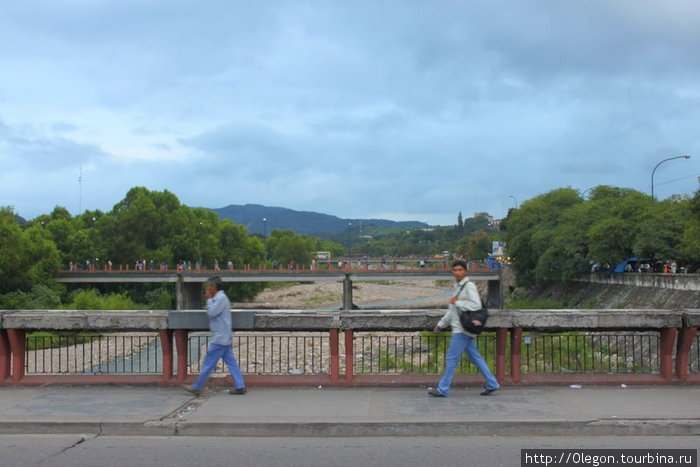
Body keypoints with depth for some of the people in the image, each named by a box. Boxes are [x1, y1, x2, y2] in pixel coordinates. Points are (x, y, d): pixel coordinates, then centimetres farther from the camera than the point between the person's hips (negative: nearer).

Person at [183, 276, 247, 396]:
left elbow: (211, 313, -18)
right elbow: (211, 313, 21)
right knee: (231, 362, 7)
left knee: (208, 363, -3)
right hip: (224, 338, 10)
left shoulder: (221, 298, -14)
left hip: (219, 338, -10)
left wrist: (209, 299, -10)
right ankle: (240, 387, 5)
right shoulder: (219, 298, 17)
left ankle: (197, 388, 4)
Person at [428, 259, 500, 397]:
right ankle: (492, 384, 16)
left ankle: (443, 389, 1)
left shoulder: (469, 286, -10)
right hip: (460, 328, 9)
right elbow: (452, 310, 27)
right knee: (475, 357, 11)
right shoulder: (457, 287, 18)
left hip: (462, 329, -9)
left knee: (451, 358, -5)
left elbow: (476, 305, -22)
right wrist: (441, 324, 26)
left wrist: (457, 302, -16)